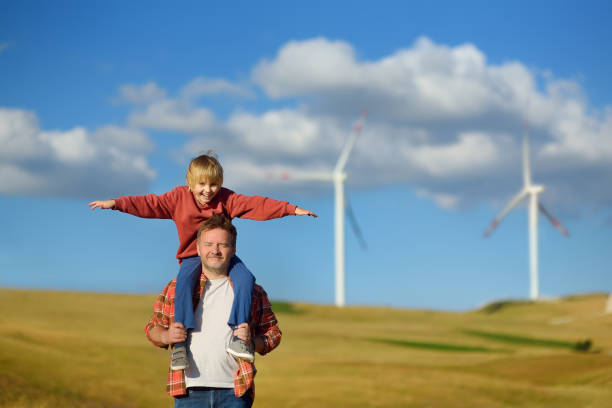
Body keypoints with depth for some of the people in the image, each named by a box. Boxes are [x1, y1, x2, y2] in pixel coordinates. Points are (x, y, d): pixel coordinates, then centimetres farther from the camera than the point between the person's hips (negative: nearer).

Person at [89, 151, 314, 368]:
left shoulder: (227, 199, -4)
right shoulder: (178, 198, -3)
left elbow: (256, 205, -10)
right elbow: (149, 204, -6)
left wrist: (291, 209, -18)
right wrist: (116, 203, -17)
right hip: (192, 257, -1)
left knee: (245, 277, -27)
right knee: (184, 280, -34)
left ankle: (239, 335, -28)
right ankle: (179, 340, -40)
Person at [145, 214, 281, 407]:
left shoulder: (252, 291, 10)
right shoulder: (176, 287, 10)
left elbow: (273, 333, 14)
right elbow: (152, 327, 16)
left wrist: (252, 341, -7)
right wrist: (166, 336, -6)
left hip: (235, 392, 0)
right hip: (189, 391, 0)